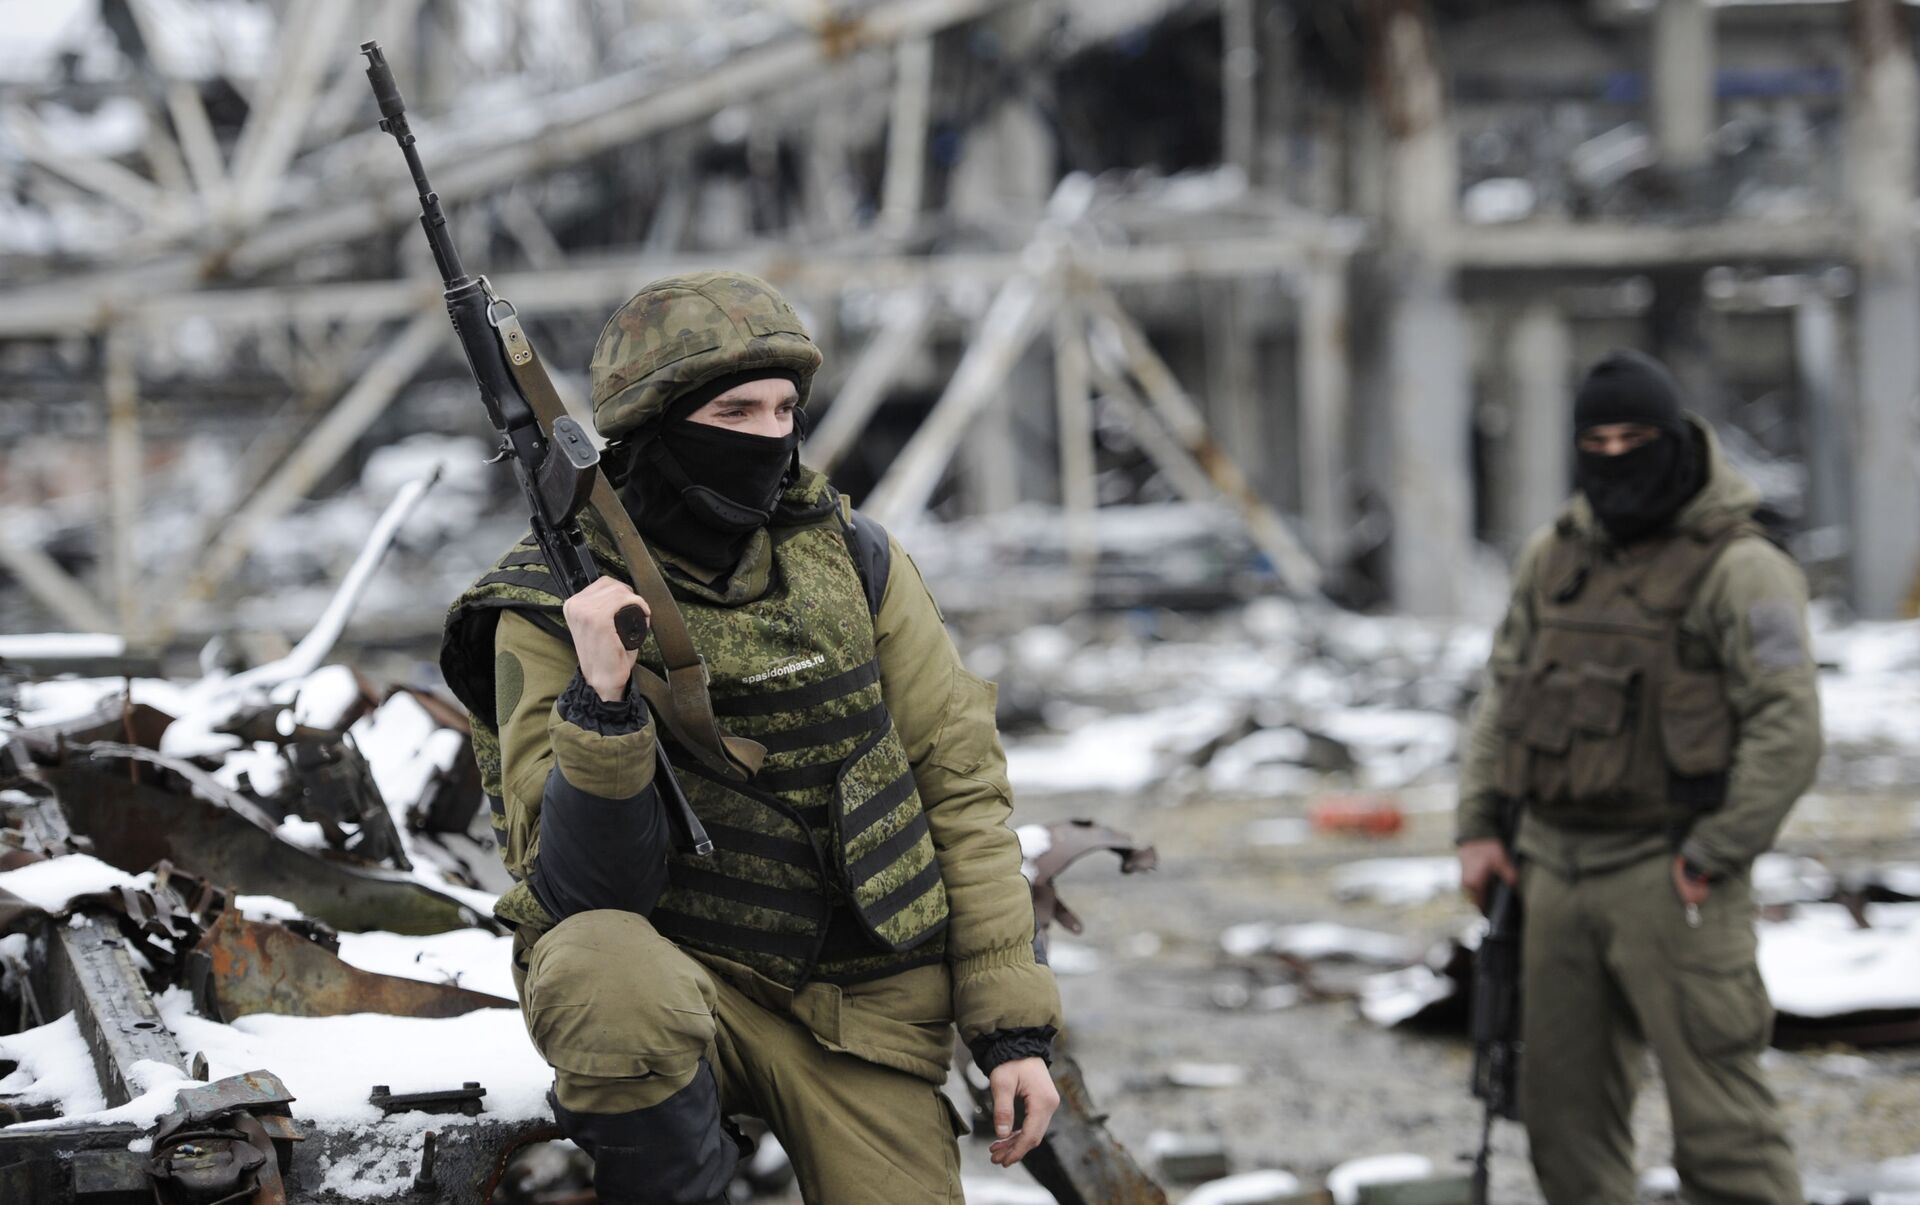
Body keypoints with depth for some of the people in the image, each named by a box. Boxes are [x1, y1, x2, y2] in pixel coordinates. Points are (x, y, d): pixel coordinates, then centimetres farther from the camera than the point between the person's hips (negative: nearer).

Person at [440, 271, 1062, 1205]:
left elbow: (960, 784, 3)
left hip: (859, 1009, 3)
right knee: (608, 972, -37)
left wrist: (1016, 1026, -2)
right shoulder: (553, 612, -9)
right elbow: (586, 890, -17)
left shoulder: (850, 559, -1)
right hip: (682, 977, -3)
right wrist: (602, 702, -34)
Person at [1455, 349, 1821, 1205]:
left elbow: (1788, 730, -14)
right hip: (1556, 870, 7)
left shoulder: (1737, 570, -9)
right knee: (1564, 1106, 13)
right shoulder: (1552, 560, 13)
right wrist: (1480, 824, 11)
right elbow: (1502, 698, 21)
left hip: (1669, 878, -7)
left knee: (1717, 1110, -9)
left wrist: (1712, 857, -16)